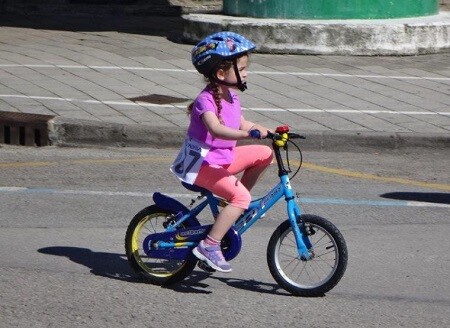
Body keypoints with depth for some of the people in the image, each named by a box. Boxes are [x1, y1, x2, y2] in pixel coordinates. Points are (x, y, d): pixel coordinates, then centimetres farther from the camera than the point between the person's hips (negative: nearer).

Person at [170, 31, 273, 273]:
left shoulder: (231, 97, 7)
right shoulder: (206, 100, -22)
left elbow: (241, 124, 19)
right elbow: (216, 129, -40)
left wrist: (268, 131, 6)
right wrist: (249, 134, -52)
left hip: (223, 158, 9)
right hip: (202, 165, -9)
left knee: (264, 154, 6)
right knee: (240, 196, -24)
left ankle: (236, 205, 13)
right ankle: (210, 245, -21)